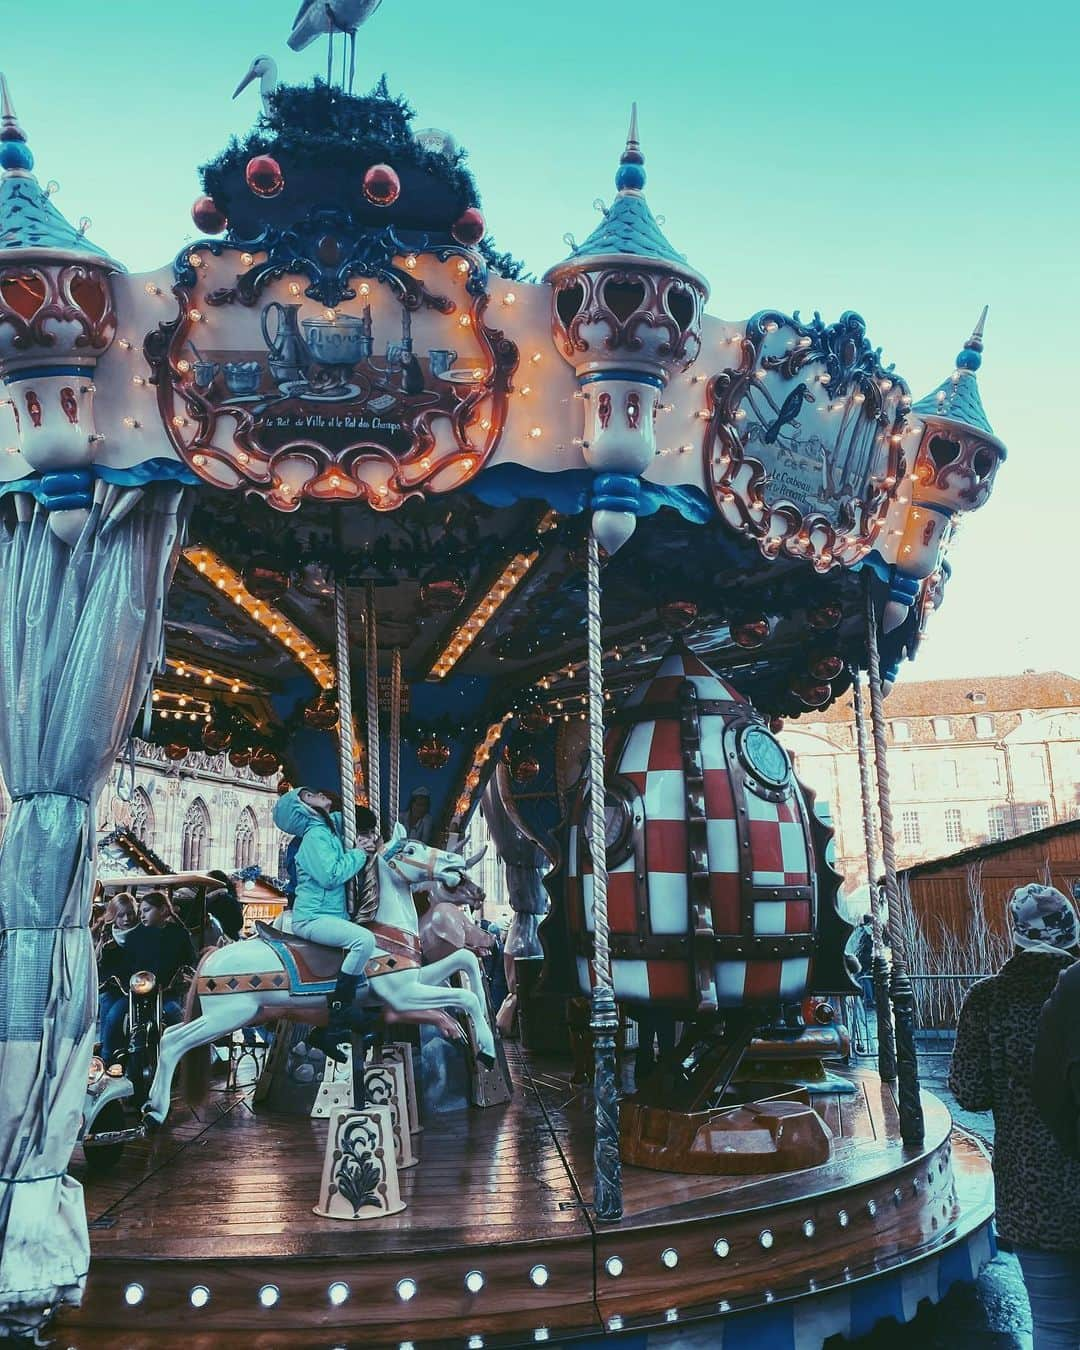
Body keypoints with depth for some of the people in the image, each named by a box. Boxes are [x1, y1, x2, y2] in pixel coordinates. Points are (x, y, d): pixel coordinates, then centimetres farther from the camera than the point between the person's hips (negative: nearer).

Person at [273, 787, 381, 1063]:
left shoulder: (331, 830, 16)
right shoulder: (315, 835, -10)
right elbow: (330, 876, -20)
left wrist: (372, 848, 9)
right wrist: (358, 854, -10)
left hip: (334, 915, 10)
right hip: (313, 918, -10)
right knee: (364, 939, -31)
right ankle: (338, 1018, -24)